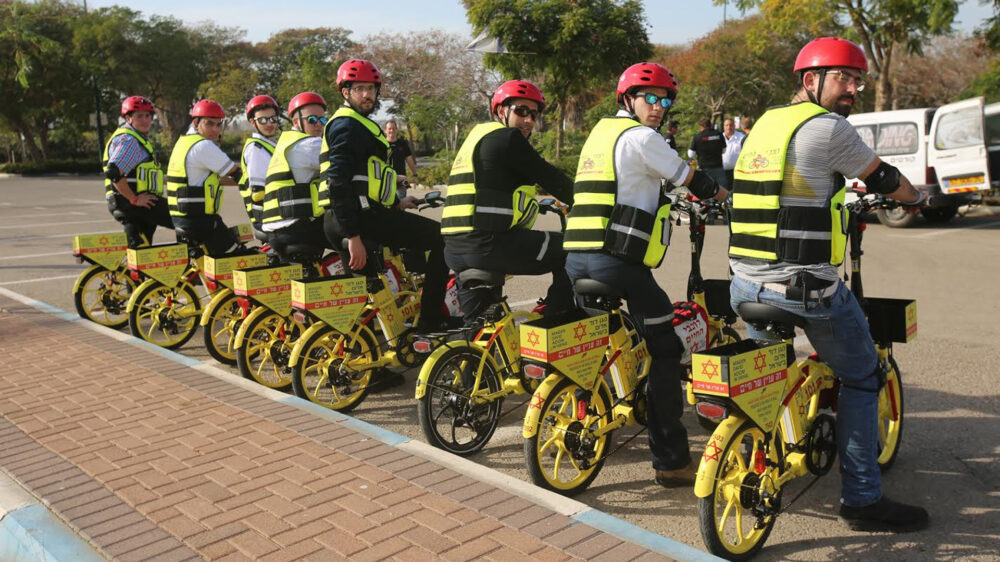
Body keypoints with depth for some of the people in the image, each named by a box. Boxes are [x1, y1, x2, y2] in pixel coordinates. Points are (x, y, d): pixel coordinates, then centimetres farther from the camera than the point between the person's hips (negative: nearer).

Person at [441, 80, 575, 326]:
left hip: (454, 250, 10)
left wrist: (542, 202, 42)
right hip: (489, 244, -10)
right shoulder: (507, 137, -4)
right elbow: (551, 178, -5)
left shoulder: (477, 136, 25)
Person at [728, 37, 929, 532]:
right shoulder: (827, 127, -9)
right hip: (807, 287, -7)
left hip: (746, 283, 8)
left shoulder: (765, 122, 14)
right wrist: (916, 198, 26)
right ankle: (862, 499, 15)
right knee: (861, 378, 10)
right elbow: (882, 178, 4)